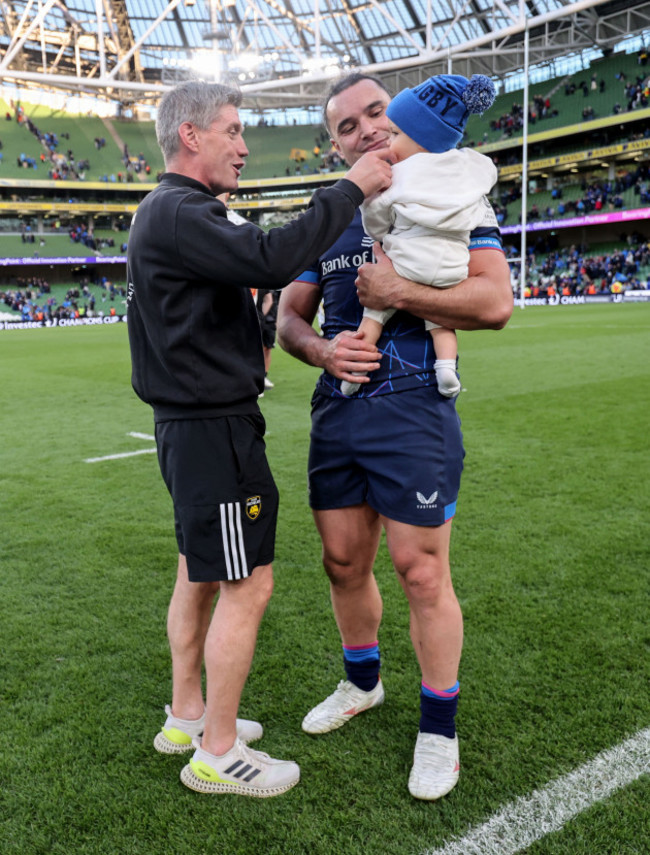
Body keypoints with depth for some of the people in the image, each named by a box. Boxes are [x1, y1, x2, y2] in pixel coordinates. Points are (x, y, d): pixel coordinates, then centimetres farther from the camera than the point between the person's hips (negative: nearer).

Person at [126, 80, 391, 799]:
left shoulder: (164, 213, 19)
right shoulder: (178, 214, -15)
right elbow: (272, 259, -29)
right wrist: (350, 188, -20)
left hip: (190, 424, 11)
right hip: (214, 429, -11)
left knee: (199, 574, 18)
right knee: (247, 584, -3)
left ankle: (186, 716, 32)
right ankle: (217, 753, 11)